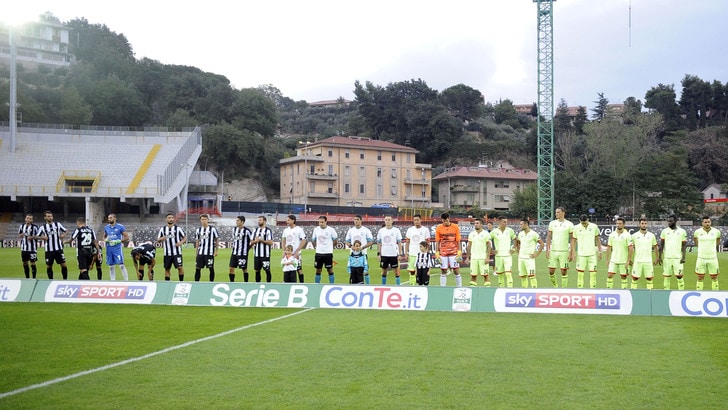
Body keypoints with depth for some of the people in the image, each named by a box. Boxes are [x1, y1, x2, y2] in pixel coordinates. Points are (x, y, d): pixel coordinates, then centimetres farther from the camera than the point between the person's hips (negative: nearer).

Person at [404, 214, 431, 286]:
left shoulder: (425, 230, -1)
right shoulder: (410, 229, 6)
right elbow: (407, 242, 10)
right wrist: (406, 253, 2)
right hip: (412, 254, 3)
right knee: (412, 271, 4)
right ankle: (412, 285, 10)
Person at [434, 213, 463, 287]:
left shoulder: (455, 227, -3)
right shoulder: (439, 228, -1)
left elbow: (458, 241, 1)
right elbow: (438, 242, 4)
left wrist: (459, 253, -4)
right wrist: (437, 254, -1)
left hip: (454, 253, -1)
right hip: (443, 253, 1)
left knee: (456, 271, -1)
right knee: (443, 272, 4)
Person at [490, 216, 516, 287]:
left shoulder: (510, 231, 1)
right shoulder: (494, 232, -3)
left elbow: (516, 240, 15)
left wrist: (513, 249, 6)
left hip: (508, 255, -1)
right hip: (498, 256, 1)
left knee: (508, 273, -12)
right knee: (500, 274, 6)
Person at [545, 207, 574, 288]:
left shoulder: (569, 224, -2)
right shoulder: (552, 223, 6)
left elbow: (572, 239, -1)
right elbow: (548, 237, 8)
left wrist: (571, 253, -6)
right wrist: (547, 250, 1)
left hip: (564, 251, -3)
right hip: (553, 251, 3)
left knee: (564, 271, 0)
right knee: (551, 271, 3)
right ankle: (555, 285, 25)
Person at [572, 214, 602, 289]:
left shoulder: (594, 227, 1)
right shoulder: (576, 228, -1)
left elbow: (597, 240, 9)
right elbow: (573, 240, 5)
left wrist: (600, 251, 6)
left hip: (592, 254, 1)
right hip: (581, 254, 0)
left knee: (593, 273, -1)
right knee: (580, 273, 1)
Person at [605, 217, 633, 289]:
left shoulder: (627, 235, -8)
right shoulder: (612, 234, 4)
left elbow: (631, 249, -10)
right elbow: (609, 247, 10)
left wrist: (628, 261, -14)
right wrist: (607, 259, 7)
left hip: (624, 261, -3)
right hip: (613, 260, 3)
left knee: (623, 277, 6)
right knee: (609, 275, -4)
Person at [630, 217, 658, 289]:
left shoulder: (651, 235, 4)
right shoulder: (634, 235, 0)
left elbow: (655, 247, 14)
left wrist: (656, 259, 9)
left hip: (648, 261, 1)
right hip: (637, 261, -1)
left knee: (649, 278, 4)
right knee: (635, 278, 0)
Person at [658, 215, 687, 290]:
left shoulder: (682, 231, 1)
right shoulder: (664, 231, 5)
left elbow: (684, 245, 3)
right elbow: (661, 245, 7)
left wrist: (683, 257, -6)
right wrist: (659, 257, 1)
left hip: (678, 258, -2)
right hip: (667, 258, 2)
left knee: (679, 276, -5)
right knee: (666, 277, 3)